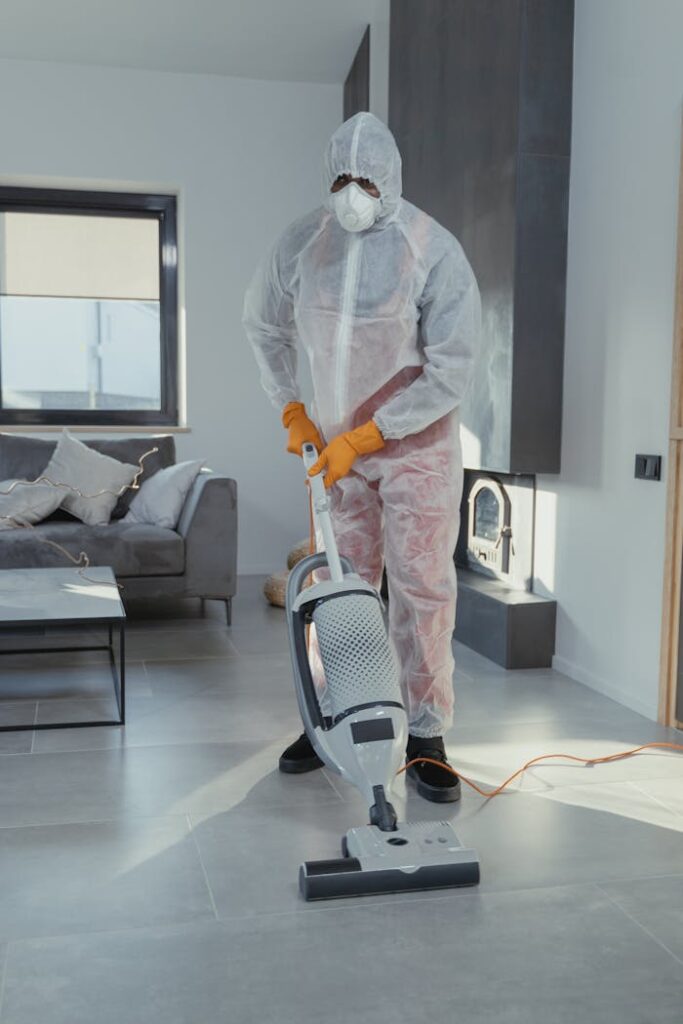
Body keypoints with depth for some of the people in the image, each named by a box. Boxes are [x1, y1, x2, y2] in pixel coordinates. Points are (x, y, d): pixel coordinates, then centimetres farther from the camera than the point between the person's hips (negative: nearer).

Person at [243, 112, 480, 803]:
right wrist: (291, 411, 6)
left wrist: (359, 440, -18)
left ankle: (426, 739, 5)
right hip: (337, 443, 4)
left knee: (421, 587, -5)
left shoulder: (435, 253, -17)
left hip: (417, 442, -3)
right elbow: (262, 326, 12)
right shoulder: (302, 243, -5)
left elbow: (449, 376, -19)